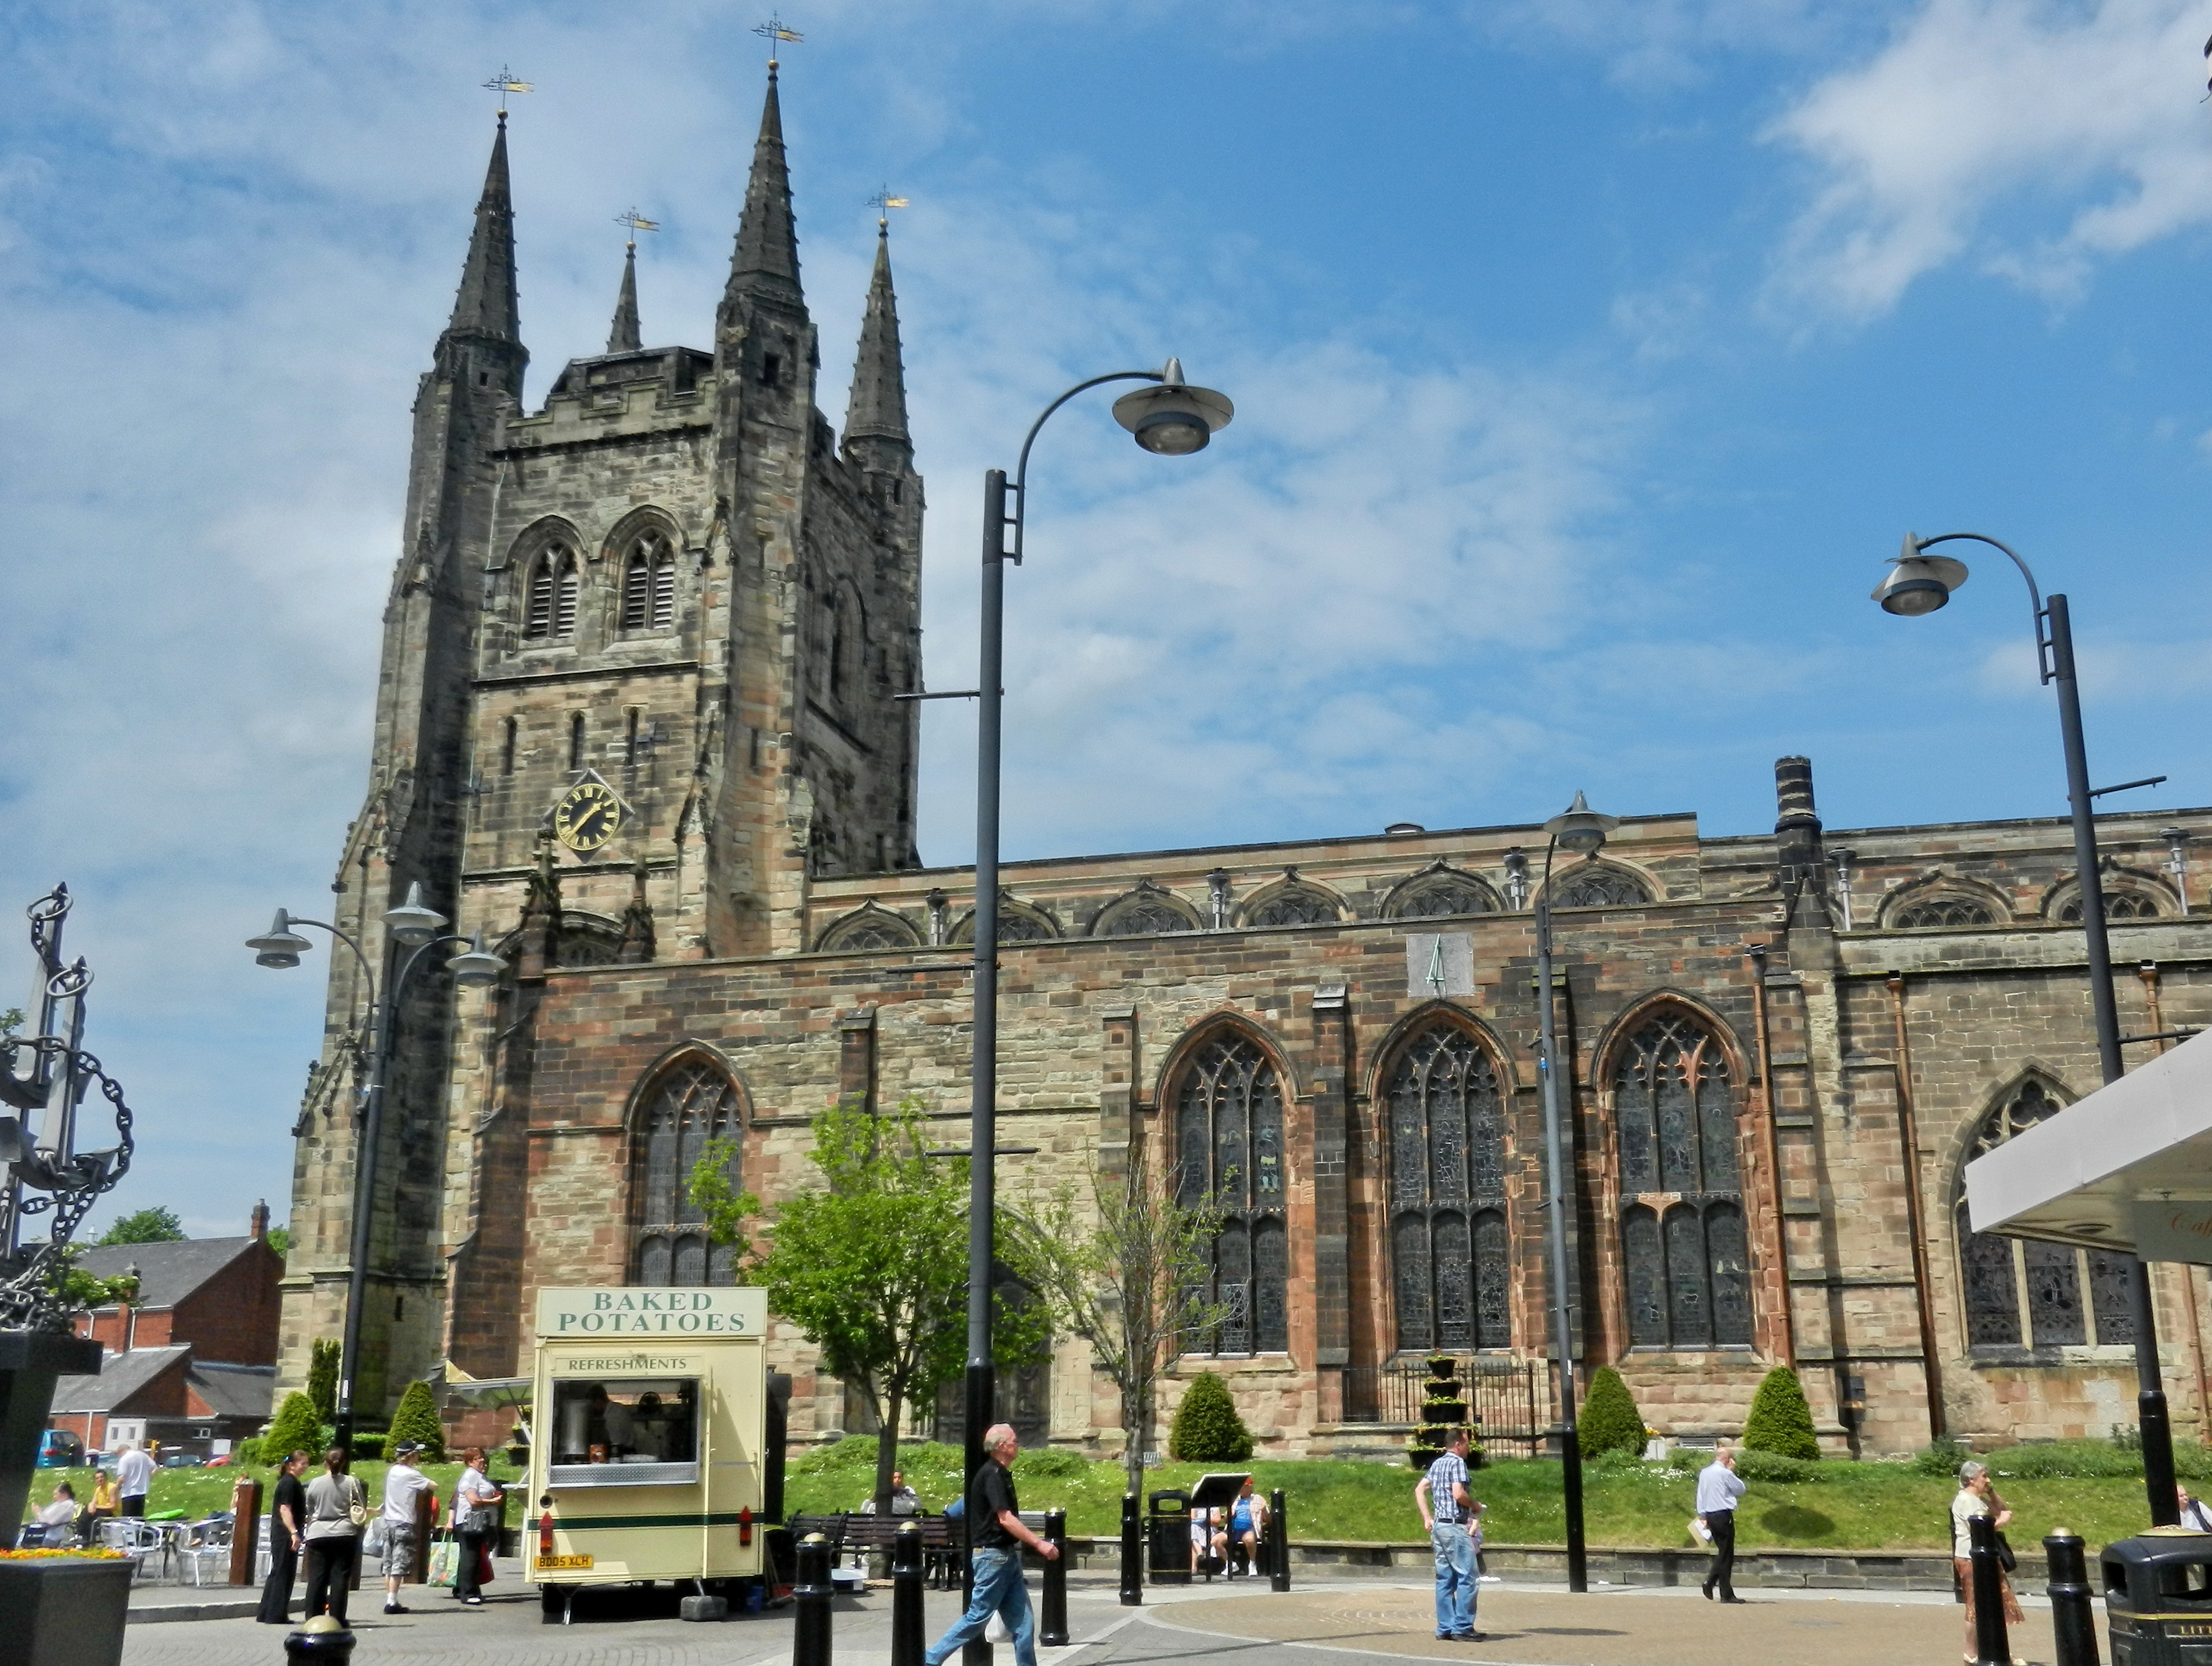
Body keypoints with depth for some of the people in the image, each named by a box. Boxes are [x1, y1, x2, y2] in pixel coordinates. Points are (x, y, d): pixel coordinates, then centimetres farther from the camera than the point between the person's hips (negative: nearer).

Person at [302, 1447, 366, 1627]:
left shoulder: (315, 1484, 2)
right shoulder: (352, 1482, -1)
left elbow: (309, 1512, 11)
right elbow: (362, 1509, 3)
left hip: (318, 1535, 1)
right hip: (344, 1534, -1)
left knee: (317, 1578, 6)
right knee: (340, 1577, 2)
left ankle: (312, 1618, 6)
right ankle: (337, 1618, 0)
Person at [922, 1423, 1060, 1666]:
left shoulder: (1000, 1474, 14)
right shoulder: (992, 1475, -16)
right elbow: (1005, 1519, -23)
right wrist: (1039, 1543, -24)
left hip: (1007, 1557, 9)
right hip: (994, 1555, -9)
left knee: (1023, 1624, 6)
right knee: (978, 1616, -3)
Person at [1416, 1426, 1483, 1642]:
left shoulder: (1438, 1463, 16)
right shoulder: (1457, 1462, -10)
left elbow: (1419, 1489, 17)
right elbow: (1458, 1494, -20)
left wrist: (1427, 1518, 15)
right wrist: (1475, 1506, -3)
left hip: (1438, 1526, 9)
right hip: (1455, 1527, -9)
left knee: (1445, 1578, 10)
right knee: (1466, 1577, -6)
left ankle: (1445, 1627, 11)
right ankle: (1462, 1628, -8)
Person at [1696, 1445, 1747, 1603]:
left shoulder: (1704, 1473, 11)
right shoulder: (1725, 1473, -13)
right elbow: (1741, 1490, -1)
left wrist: (1703, 1516, 17)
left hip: (1710, 1517, 7)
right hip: (1724, 1516, -7)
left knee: (1723, 1553, 18)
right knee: (1726, 1556, -1)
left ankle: (1710, 1582, 4)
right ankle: (1727, 1595, 0)